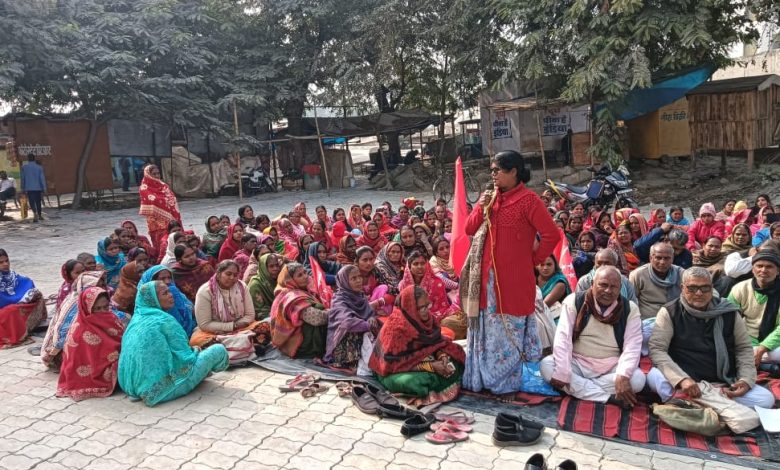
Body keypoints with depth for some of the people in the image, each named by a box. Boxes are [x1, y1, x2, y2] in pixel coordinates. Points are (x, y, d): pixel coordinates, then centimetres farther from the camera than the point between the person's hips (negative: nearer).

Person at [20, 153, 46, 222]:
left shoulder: (24, 167, 1)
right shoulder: (39, 167, -3)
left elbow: (22, 178, 6)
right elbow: (42, 178, -4)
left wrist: (23, 188, 13)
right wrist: (44, 188, 1)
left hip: (29, 188, -1)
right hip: (38, 188, 1)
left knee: (32, 202, -4)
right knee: (38, 202, 14)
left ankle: (35, 213, -27)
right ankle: (40, 215, 23)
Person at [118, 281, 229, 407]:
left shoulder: (136, 318, 8)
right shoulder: (165, 320, -15)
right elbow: (186, 359, -14)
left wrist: (191, 351, 19)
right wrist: (195, 351, 9)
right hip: (163, 389, -9)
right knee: (219, 349, 2)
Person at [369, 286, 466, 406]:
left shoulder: (426, 318, -6)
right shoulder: (395, 326, -26)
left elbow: (437, 342, 5)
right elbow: (397, 363, -26)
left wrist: (442, 356, -18)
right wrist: (431, 366, -28)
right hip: (397, 372, -7)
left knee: (454, 365, -3)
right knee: (419, 382, -34)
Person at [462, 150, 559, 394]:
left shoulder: (528, 199, -10)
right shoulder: (493, 198, 11)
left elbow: (552, 235, -14)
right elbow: (469, 229, 10)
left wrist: (534, 259, -5)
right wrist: (481, 207, -3)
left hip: (513, 279, -7)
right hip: (488, 277, 7)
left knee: (509, 331, 4)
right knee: (487, 328, 15)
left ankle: (507, 382, 19)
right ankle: (483, 378, 28)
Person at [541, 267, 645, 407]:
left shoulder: (630, 309, -2)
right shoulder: (574, 301, -6)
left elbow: (632, 346, -11)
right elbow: (563, 337, -13)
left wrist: (623, 376, -28)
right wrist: (562, 373, -24)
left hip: (611, 367, 1)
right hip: (577, 363, 0)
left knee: (638, 379, -27)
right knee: (546, 365, -28)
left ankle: (577, 387, -20)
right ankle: (610, 397, -28)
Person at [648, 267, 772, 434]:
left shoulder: (729, 312, 5)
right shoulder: (670, 312, -4)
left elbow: (744, 348, 12)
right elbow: (657, 349, -12)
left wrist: (746, 379, -7)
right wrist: (682, 379, -27)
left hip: (724, 385, 4)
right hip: (686, 382, -3)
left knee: (766, 399, -18)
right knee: (654, 376, -32)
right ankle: (728, 410, -37)